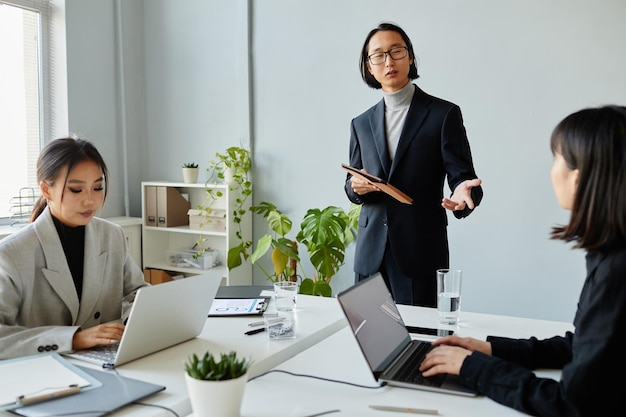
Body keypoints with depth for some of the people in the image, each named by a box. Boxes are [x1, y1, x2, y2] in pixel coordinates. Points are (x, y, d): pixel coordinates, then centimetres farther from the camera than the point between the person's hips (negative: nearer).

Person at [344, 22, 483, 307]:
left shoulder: (444, 114, -1)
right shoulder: (361, 124, 11)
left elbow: (462, 176, -4)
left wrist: (463, 195, -27)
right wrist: (355, 186, -8)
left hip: (421, 252, -3)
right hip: (371, 253, 4)